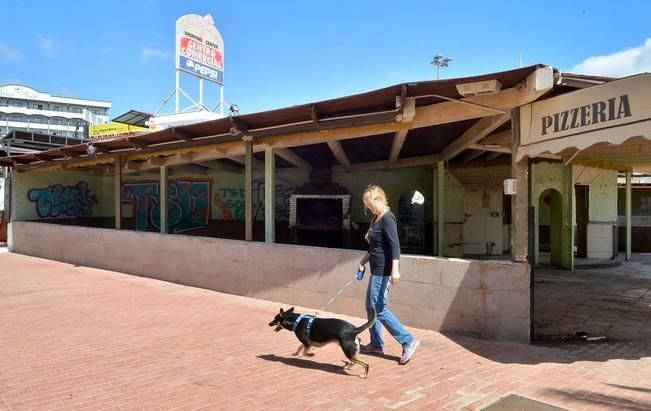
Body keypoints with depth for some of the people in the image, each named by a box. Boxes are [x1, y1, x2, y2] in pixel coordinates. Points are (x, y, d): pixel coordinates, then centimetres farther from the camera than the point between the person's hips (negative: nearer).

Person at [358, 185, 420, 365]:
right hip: (376, 270, 10)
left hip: (383, 271, -10)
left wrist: (395, 270, -30)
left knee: (379, 309, -8)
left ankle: (408, 341, -3)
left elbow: (395, 245, -24)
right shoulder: (376, 219, 14)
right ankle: (376, 344, 25)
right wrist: (363, 261, 19)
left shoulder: (387, 218, -15)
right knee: (371, 306, 15)